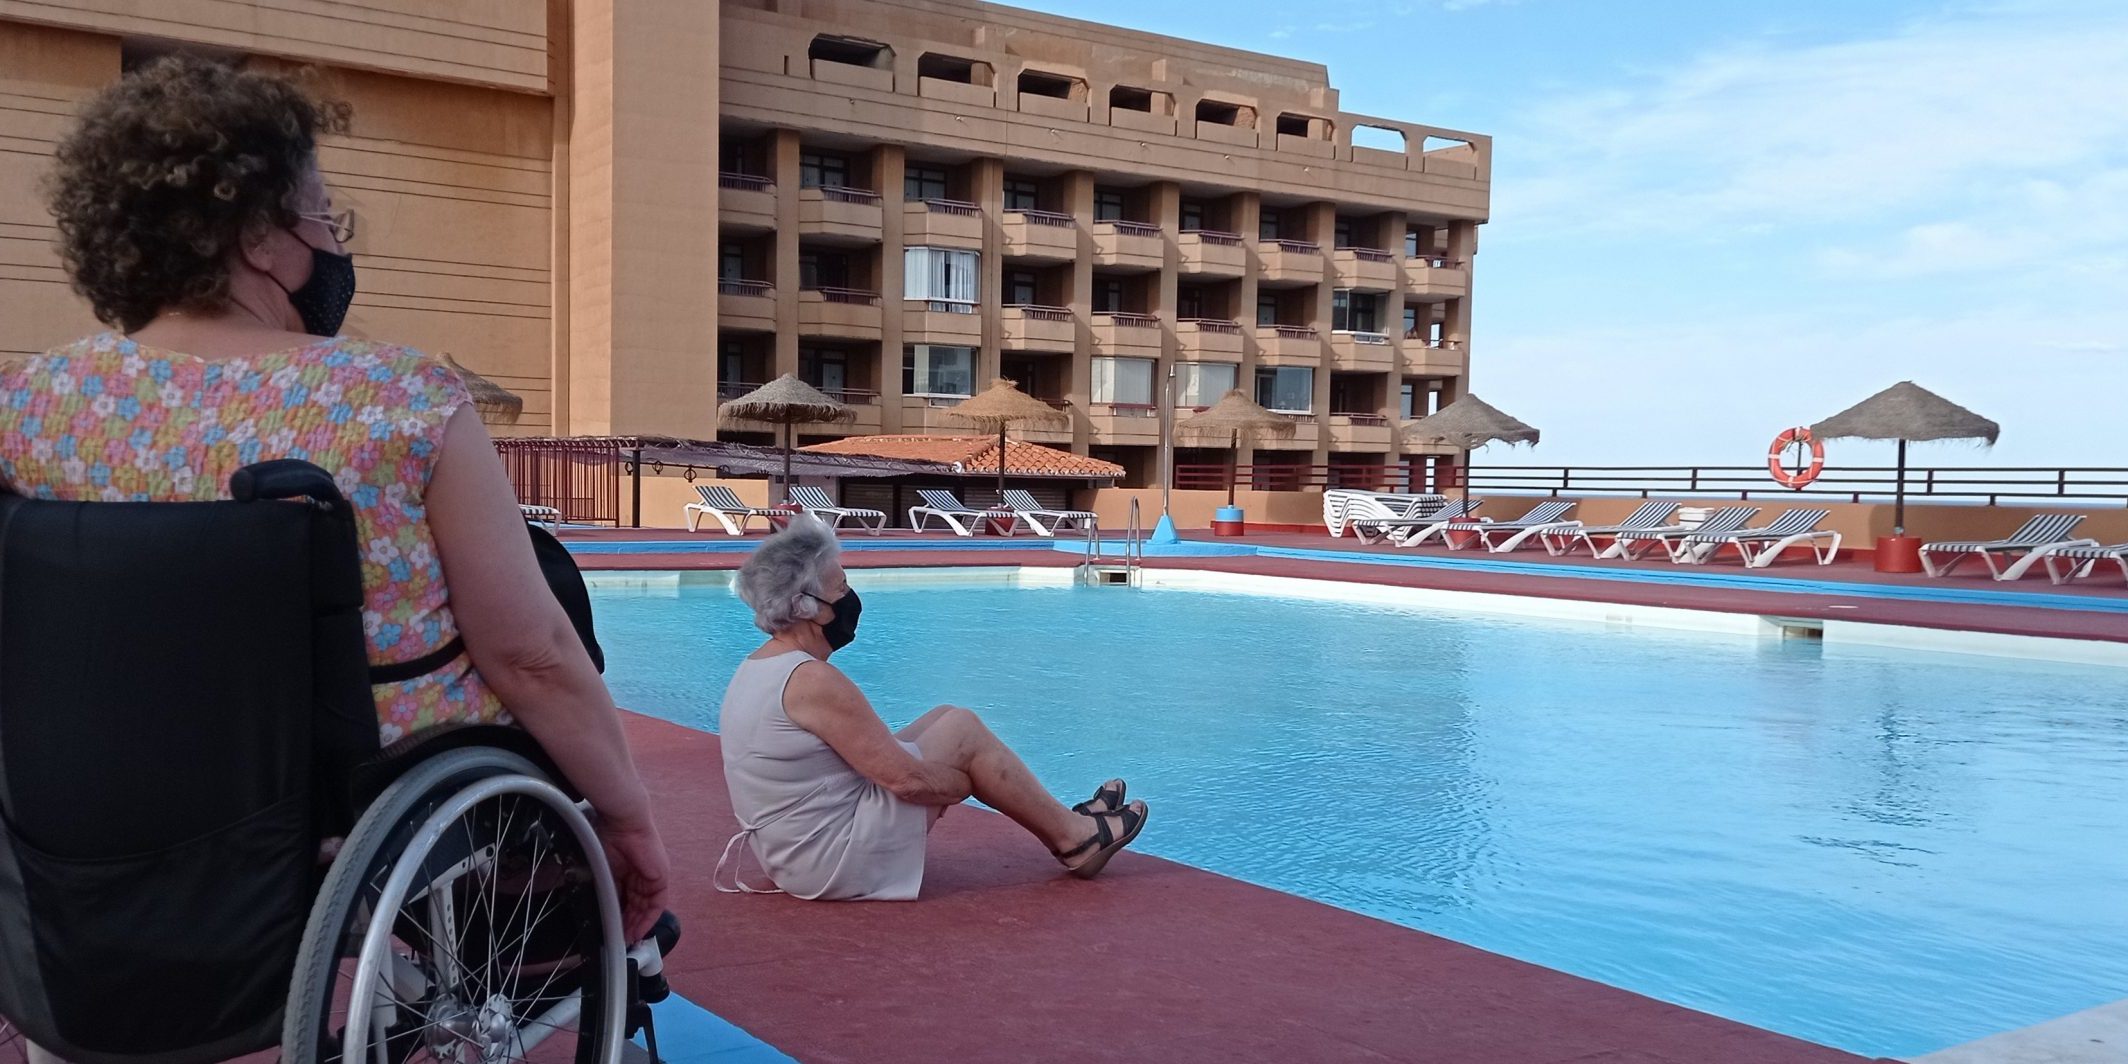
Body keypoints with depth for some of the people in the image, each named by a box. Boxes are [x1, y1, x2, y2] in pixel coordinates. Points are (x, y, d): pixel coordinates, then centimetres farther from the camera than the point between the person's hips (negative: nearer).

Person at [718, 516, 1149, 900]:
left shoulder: (753, 671, 8)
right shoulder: (813, 680, -23)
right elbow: (907, 779, -23)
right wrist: (974, 781, -4)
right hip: (835, 863, -10)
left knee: (946, 720, 12)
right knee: (964, 731, -5)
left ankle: (1062, 826, 19)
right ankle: (1076, 837, 10)